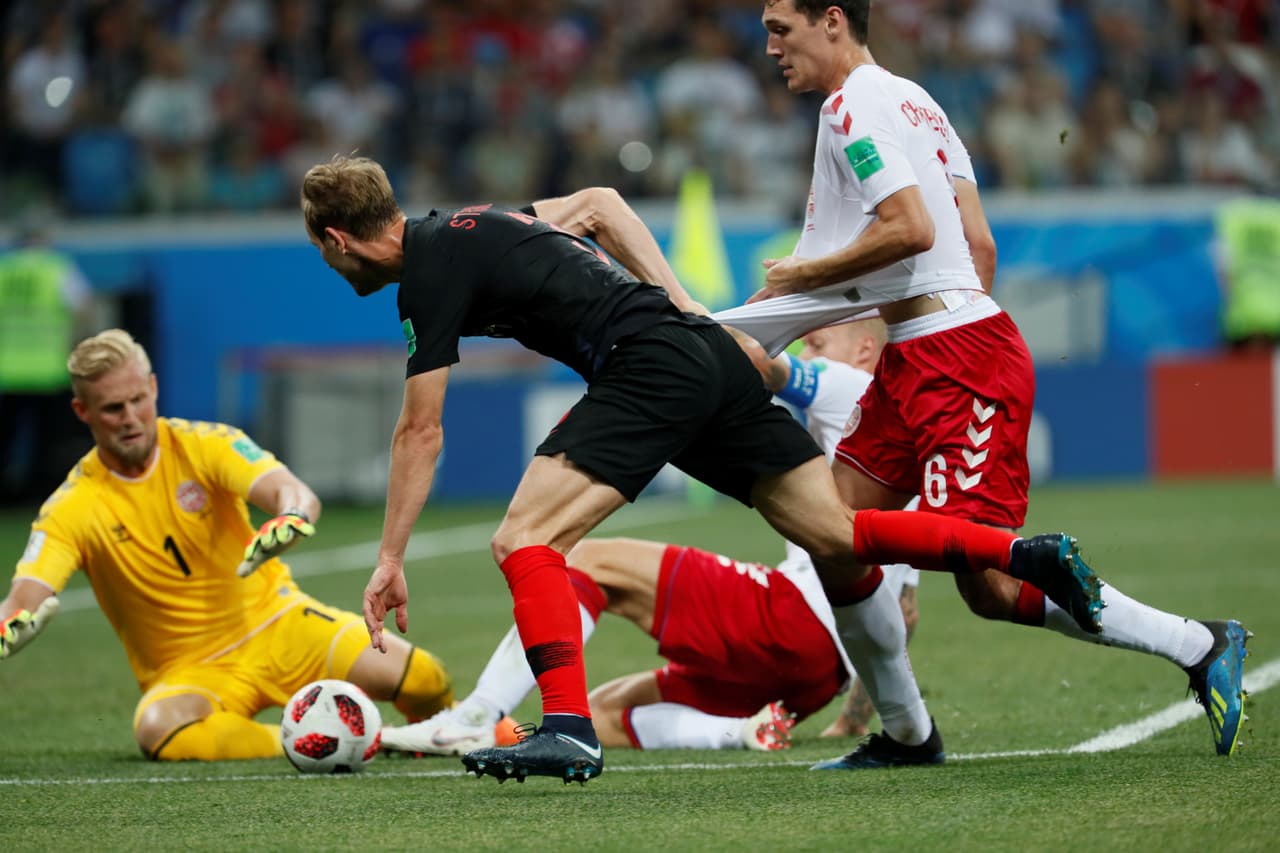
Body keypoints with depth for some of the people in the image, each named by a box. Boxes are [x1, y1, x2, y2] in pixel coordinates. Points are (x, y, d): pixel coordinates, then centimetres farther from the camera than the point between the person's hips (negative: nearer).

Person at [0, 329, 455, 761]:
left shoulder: (204, 445, -7)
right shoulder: (71, 508, -8)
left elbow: (295, 493, -23)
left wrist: (290, 519, -49)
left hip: (275, 623, 1)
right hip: (188, 673, -1)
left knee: (420, 677, -19)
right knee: (159, 729, -39)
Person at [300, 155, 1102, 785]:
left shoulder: (430, 271, -6)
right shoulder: (464, 225, 20)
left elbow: (421, 431, -6)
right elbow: (595, 203, 31)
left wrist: (390, 558, -1)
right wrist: (672, 298, 23)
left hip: (651, 367, -9)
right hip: (706, 349, 9)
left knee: (524, 540, -14)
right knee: (836, 539, 10)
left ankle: (570, 731, -24)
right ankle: (1027, 553, 9)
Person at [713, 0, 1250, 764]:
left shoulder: (854, 106, -9)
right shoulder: (912, 100, 20)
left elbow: (911, 228, -21)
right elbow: (979, 244, 19)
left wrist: (800, 277, -9)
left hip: (955, 357, -10)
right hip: (914, 358, 10)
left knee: (992, 583, -15)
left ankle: (1199, 647, -10)